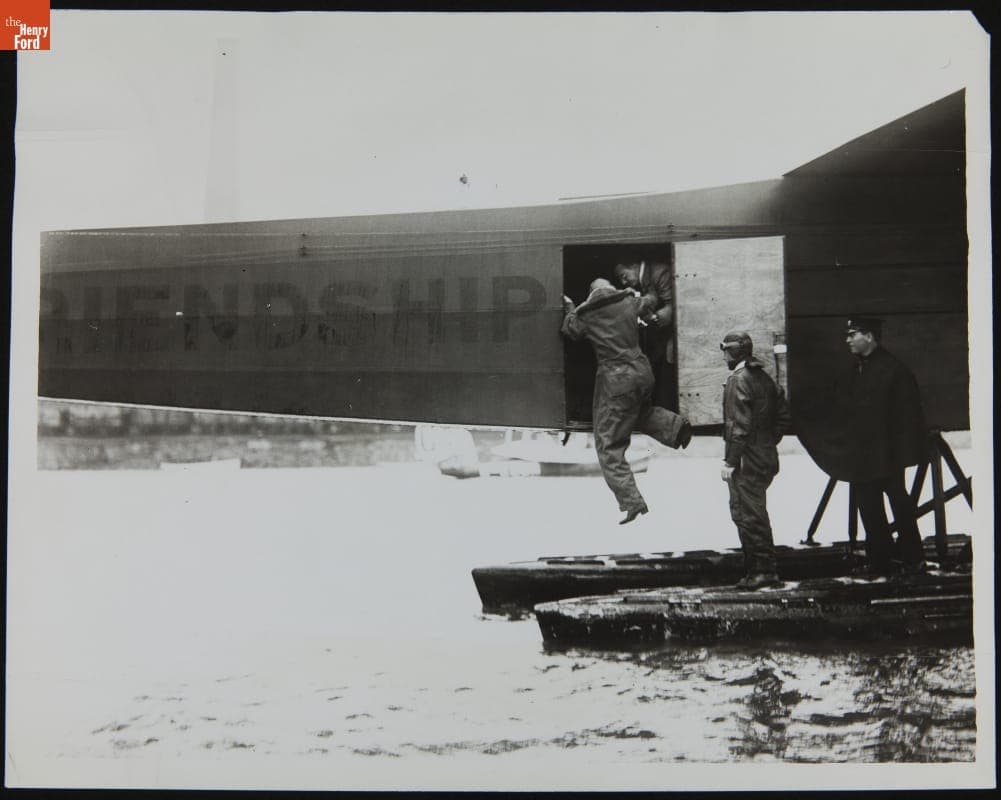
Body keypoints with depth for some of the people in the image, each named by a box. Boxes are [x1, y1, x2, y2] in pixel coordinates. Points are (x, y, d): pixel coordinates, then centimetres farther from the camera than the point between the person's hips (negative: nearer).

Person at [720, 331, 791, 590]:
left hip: (747, 460, -9)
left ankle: (763, 570, -1)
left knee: (748, 514, -3)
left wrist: (729, 461, -17)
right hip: (767, 457, 9)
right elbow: (783, 417, 16)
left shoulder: (738, 380, -14)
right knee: (755, 512, 16)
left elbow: (739, 425, -20)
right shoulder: (764, 377, 13)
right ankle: (762, 568, 21)